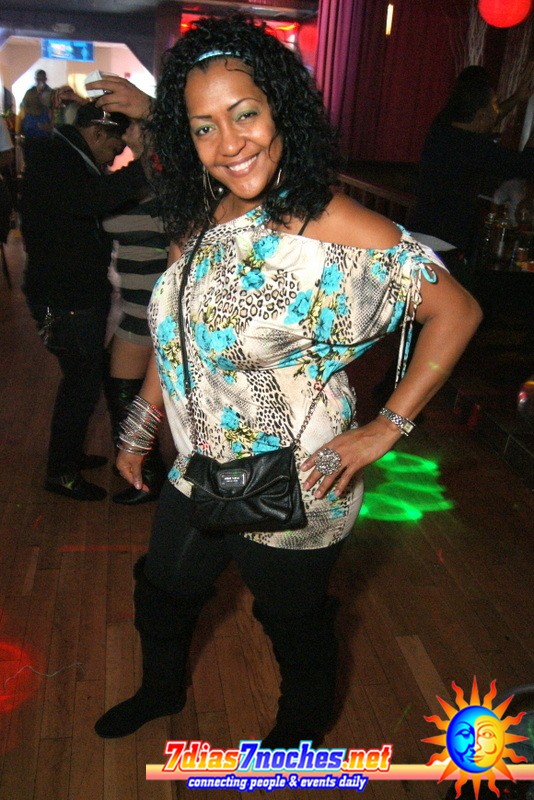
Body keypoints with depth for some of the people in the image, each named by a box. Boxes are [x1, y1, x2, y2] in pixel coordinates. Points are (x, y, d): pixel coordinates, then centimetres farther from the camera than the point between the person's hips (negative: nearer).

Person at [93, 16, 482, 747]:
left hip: (294, 490, -6)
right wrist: (139, 428, 13)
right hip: (201, 469, 7)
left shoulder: (341, 233, -24)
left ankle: (303, 730, 55)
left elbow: (457, 312, -19)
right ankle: (161, 691, 62)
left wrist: (386, 429, -20)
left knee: (296, 627, 20)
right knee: (161, 591, 28)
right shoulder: (200, 220, -2)